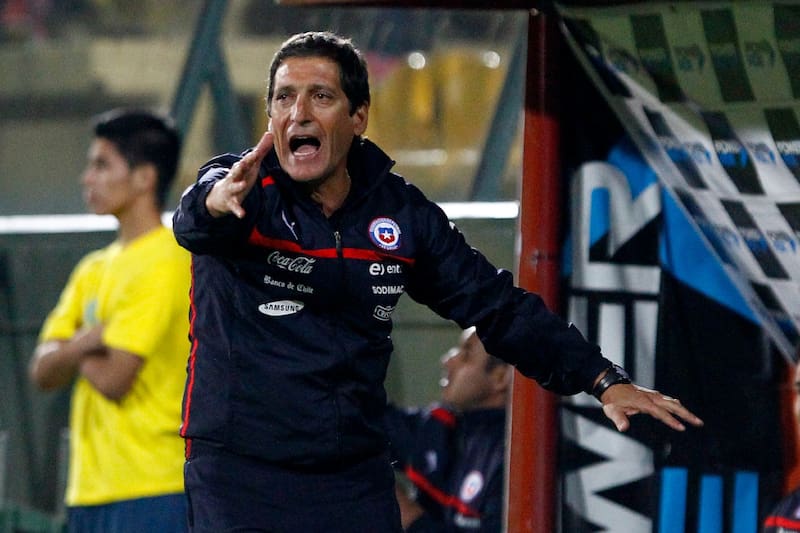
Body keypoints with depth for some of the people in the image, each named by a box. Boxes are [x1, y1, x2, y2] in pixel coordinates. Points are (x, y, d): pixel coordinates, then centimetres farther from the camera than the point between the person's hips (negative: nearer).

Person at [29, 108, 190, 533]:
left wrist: (71, 351, 3)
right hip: (89, 493, 9)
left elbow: (113, 379, -17)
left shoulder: (165, 263, -10)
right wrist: (85, 340, -12)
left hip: (151, 493, -9)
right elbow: (43, 372, 9)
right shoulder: (93, 270, 17)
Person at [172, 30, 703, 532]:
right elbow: (193, 221, -31)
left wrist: (604, 380, 0)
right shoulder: (244, 191, -8)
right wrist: (217, 203, -57)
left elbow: (495, 304, 8)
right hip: (240, 475, -3)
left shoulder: (401, 213, 2)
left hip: (356, 478, 3)